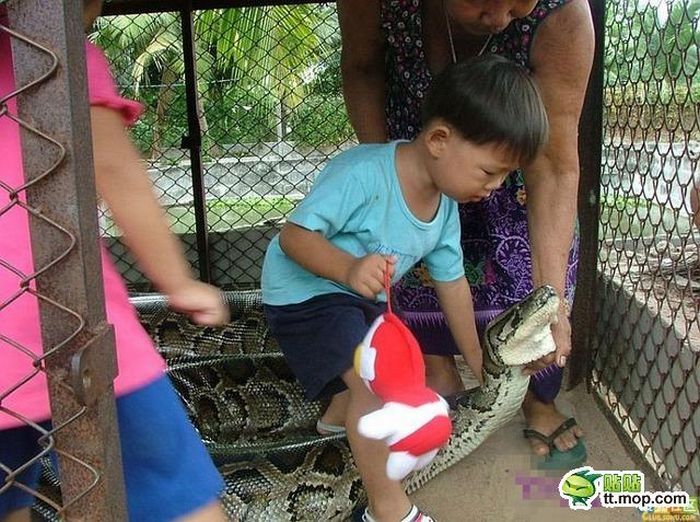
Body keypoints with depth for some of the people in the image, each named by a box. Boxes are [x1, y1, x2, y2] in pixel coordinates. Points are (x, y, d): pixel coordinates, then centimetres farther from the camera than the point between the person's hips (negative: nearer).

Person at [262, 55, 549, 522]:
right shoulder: (364, 173, -32)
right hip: (304, 291, -9)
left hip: (363, 297, 9)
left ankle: (336, 420, 51)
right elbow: (294, 235, -31)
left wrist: (476, 358, 13)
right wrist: (349, 269, -50)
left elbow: (451, 281, 7)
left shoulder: (445, 207, -5)